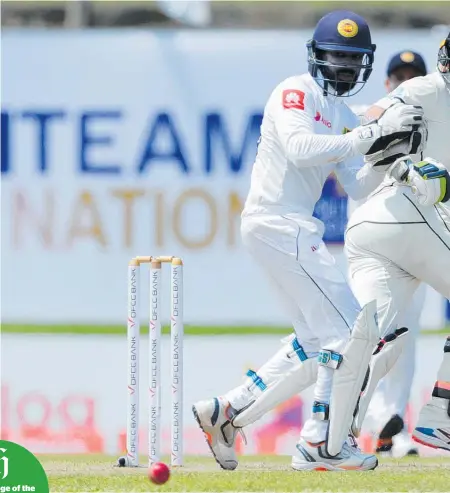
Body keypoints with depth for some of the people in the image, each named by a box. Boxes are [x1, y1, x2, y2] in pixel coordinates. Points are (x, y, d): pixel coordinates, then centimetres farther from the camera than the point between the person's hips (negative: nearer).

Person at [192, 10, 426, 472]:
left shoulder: (342, 117, 18)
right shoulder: (296, 93, -8)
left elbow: (358, 187, 12)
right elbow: (299, 148, -26)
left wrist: (389, 152, -5)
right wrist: (371, 135, -28)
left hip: (294, 229, 10)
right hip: (278, 223, -10)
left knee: (317, 344, 16)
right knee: (351, 330, -10)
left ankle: (225, 412, 17)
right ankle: (322, 446, -4)